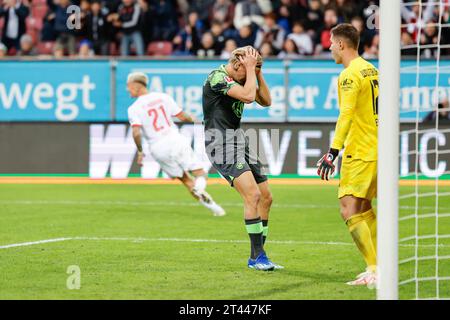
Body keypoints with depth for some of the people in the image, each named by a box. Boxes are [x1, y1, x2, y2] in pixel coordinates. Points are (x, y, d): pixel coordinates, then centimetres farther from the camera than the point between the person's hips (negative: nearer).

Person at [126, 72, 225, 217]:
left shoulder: (134, 109, -1)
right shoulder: (163, 97, 7)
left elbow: (136, 132, -15)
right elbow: (183, 117, 8)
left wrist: (140, 151, 0)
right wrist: (192, 118, 30)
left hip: (159, 149, -1)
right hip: (175, 140, 1)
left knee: (186, 180, 12)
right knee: (200, 174, 4)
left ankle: (210, 203, -5)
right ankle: (199, 186, -32)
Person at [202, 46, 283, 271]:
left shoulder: (242, 78, 12)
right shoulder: (218, 77, -15)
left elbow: (266, 101, 13)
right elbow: (248, 96, -27)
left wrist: (258, 73, 4)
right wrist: (251, 69, -15)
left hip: (239, 140, 10)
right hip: (222, 143, -10)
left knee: (266, 197, 6)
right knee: (252, 194, -21)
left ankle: (256, 257, 14)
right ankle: (257, 256, -15)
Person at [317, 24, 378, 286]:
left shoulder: (350, 75, -14)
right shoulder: (371, 70, 14)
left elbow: (346, 115, -23)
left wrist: (333, 151, -26)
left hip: (359, 152, -9)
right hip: (377, 149, 9)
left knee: (349, 210, -11)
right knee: (364, 209, 17)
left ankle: (375, 269, -16)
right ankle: (378, 267, 18)